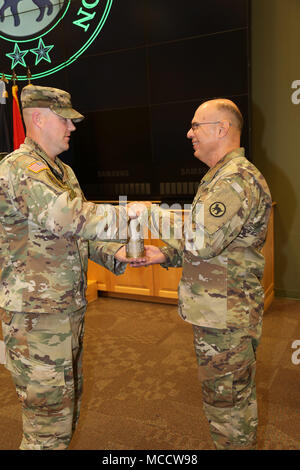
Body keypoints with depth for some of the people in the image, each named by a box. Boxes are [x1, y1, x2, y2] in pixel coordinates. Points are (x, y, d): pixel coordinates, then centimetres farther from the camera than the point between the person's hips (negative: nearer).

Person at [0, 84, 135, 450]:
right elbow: (70, 218, -32)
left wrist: (117, 254, -1)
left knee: (67, 402, 22)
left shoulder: (63, 172, 15)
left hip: (68, 308, 10)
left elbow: (79, 234, 15)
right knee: (49, 418, 3)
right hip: (36, 316, -9)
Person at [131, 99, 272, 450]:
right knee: (234, 399, 24)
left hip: (226, 317, -11)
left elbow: (202, 239, -30)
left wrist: (148, 213, -19)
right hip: (215, 311, 11)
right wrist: (166, 255, 5)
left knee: (226, 404, 5)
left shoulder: (238, 179, -19)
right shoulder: (220, 177, 17)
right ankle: (240, 443, 41)